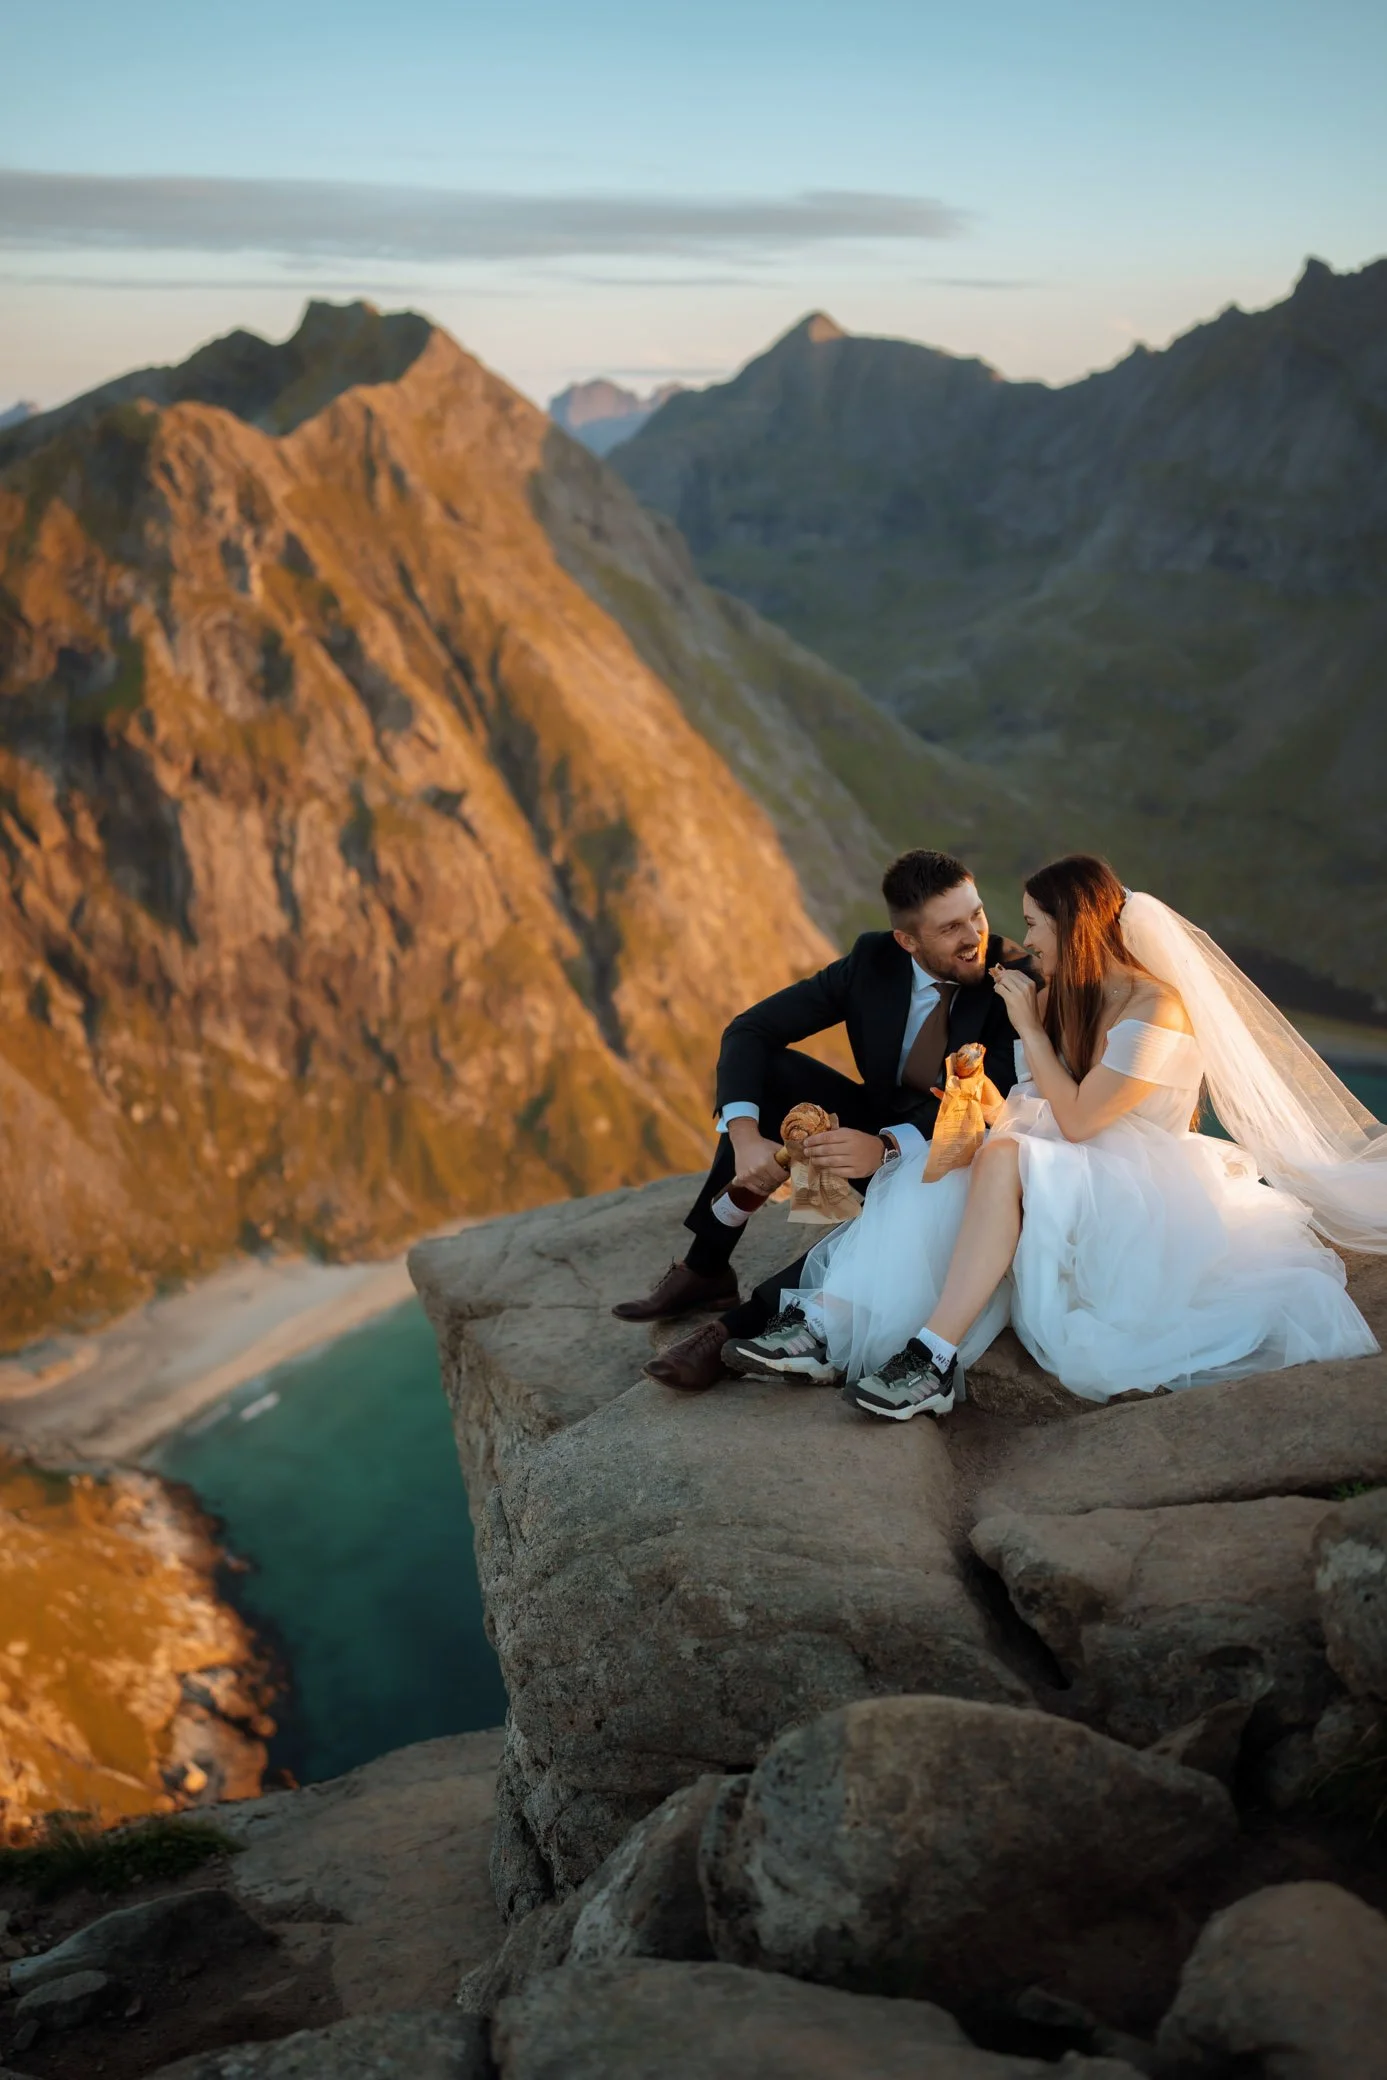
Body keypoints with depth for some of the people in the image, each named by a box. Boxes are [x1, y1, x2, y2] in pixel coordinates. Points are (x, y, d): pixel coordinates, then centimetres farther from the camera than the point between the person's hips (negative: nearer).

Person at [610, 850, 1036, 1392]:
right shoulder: (872, 961, -13)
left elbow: (995, 1104, -32)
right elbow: (749, 1031, -15)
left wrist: (886, 1147, -50)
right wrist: (745, 1136, -33)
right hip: (878, 1124, 4)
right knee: (769, 1071, -19)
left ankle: (740, 1324, -27)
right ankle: (704, 1270, -13)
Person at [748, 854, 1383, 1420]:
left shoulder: (1156, 1009, -16)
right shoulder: (1065, 997, 9)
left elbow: (1077, 1120, -19)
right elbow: (1036, 1107, 10)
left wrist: (1029, 1028, -13)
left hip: (1145, 1200, -8)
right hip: (1082, 1175, 8)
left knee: (1004, 1160, -34)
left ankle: (934, 1358, -39)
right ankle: (830, 1327, -33)